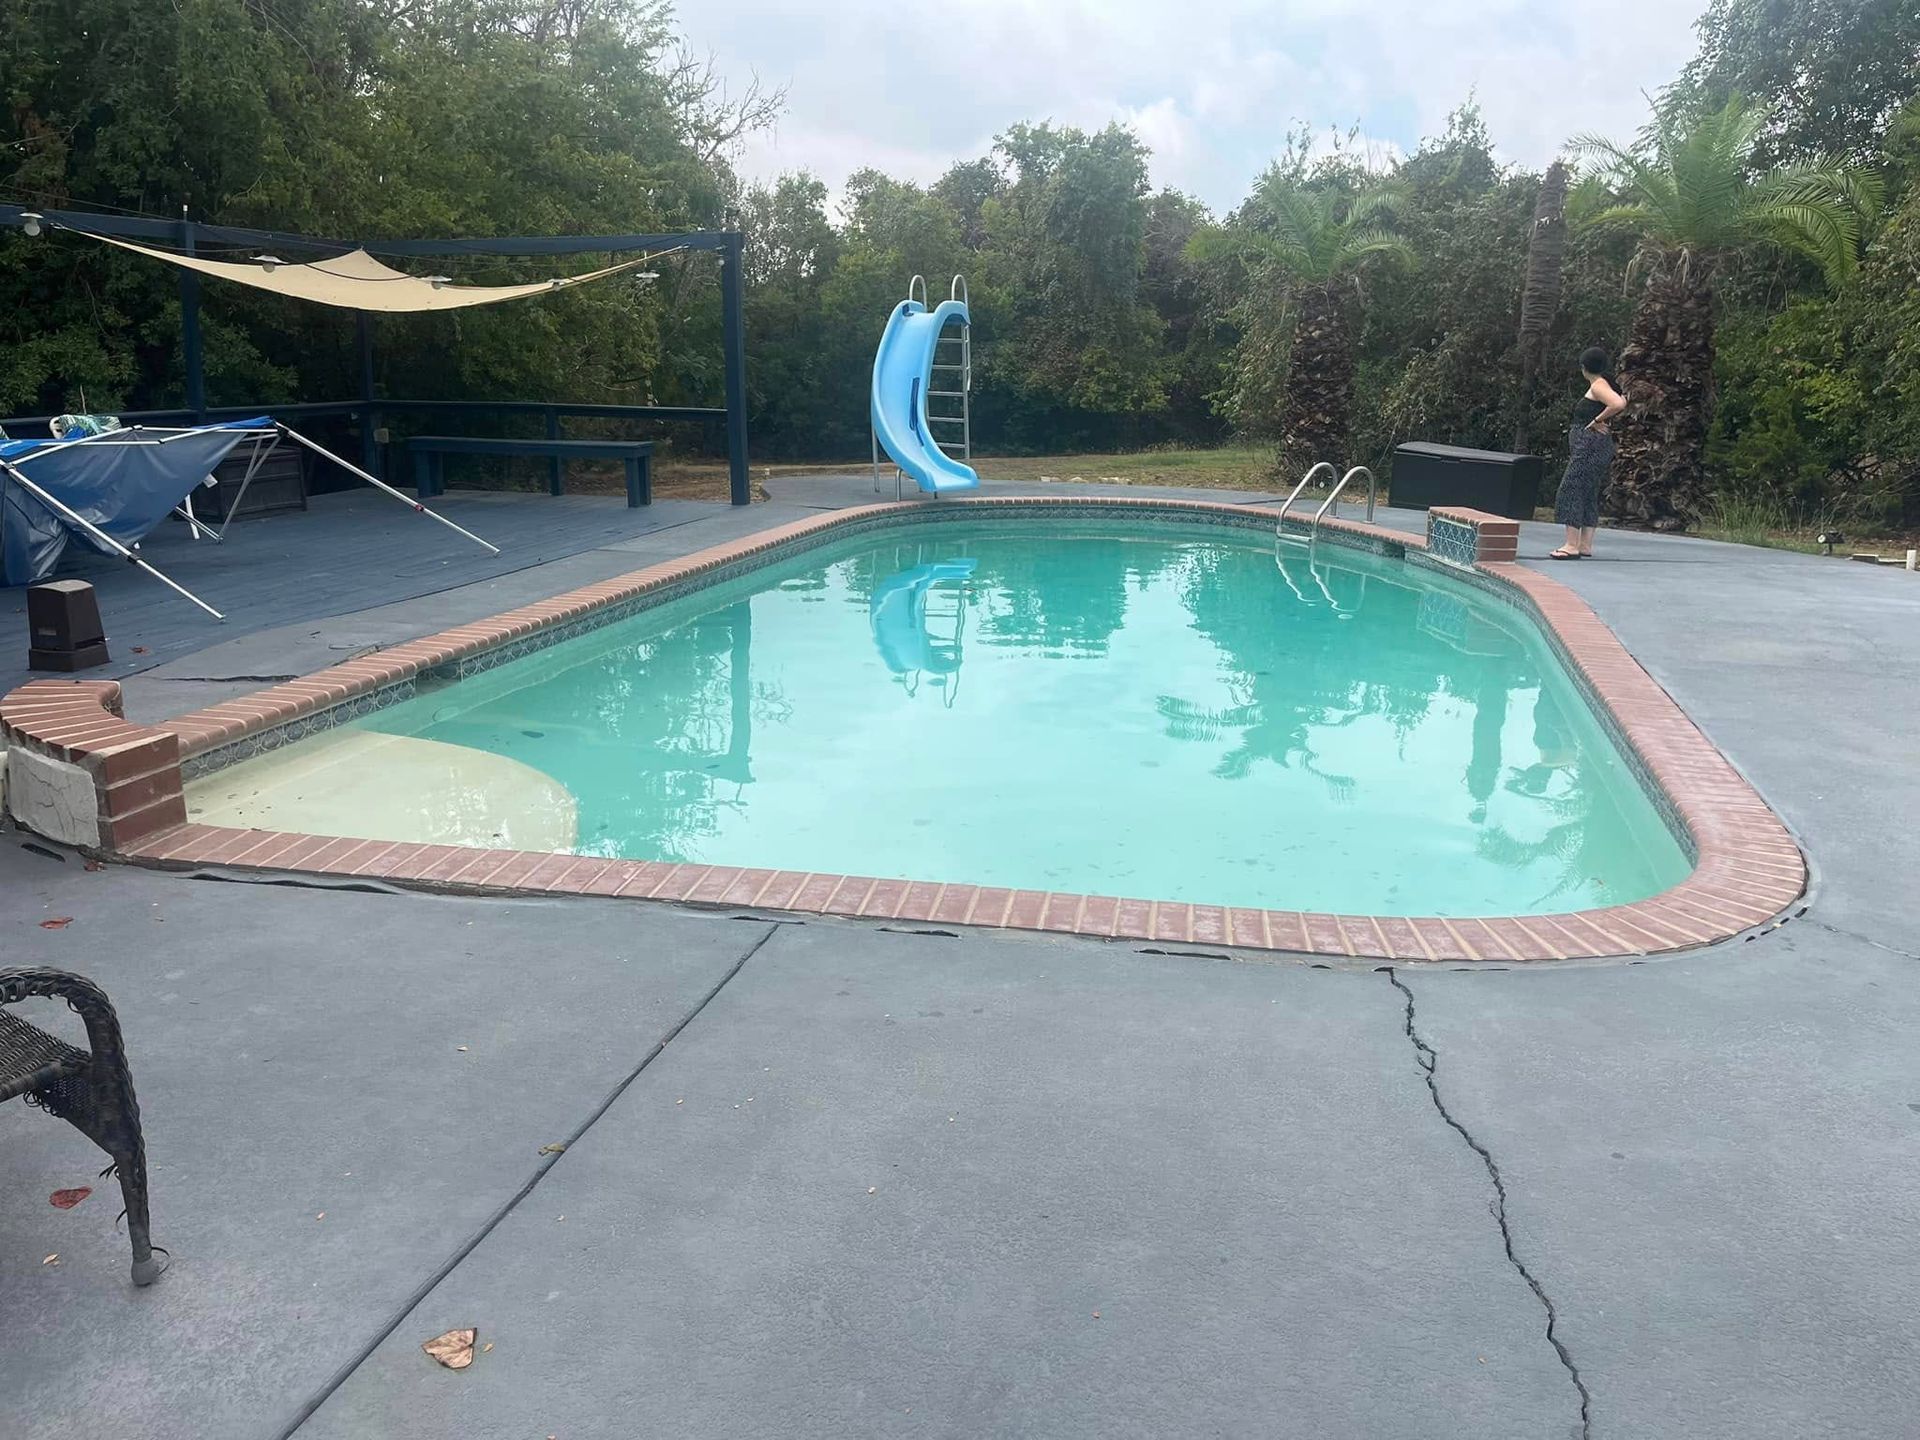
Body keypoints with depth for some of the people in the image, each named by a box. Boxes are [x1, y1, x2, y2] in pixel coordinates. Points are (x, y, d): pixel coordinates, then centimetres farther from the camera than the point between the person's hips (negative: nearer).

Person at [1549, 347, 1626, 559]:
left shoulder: (1598, 386, -11)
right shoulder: (1599, 386, 17)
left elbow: (1619, 404, -27)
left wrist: (1598, 420, -16)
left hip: (1590, 445, -11)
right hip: (1590, 447, 11)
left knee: (1571, 490, -12)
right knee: (1588, 494, 12)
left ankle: (1572, 545, -16)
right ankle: (1585, 544, 14)